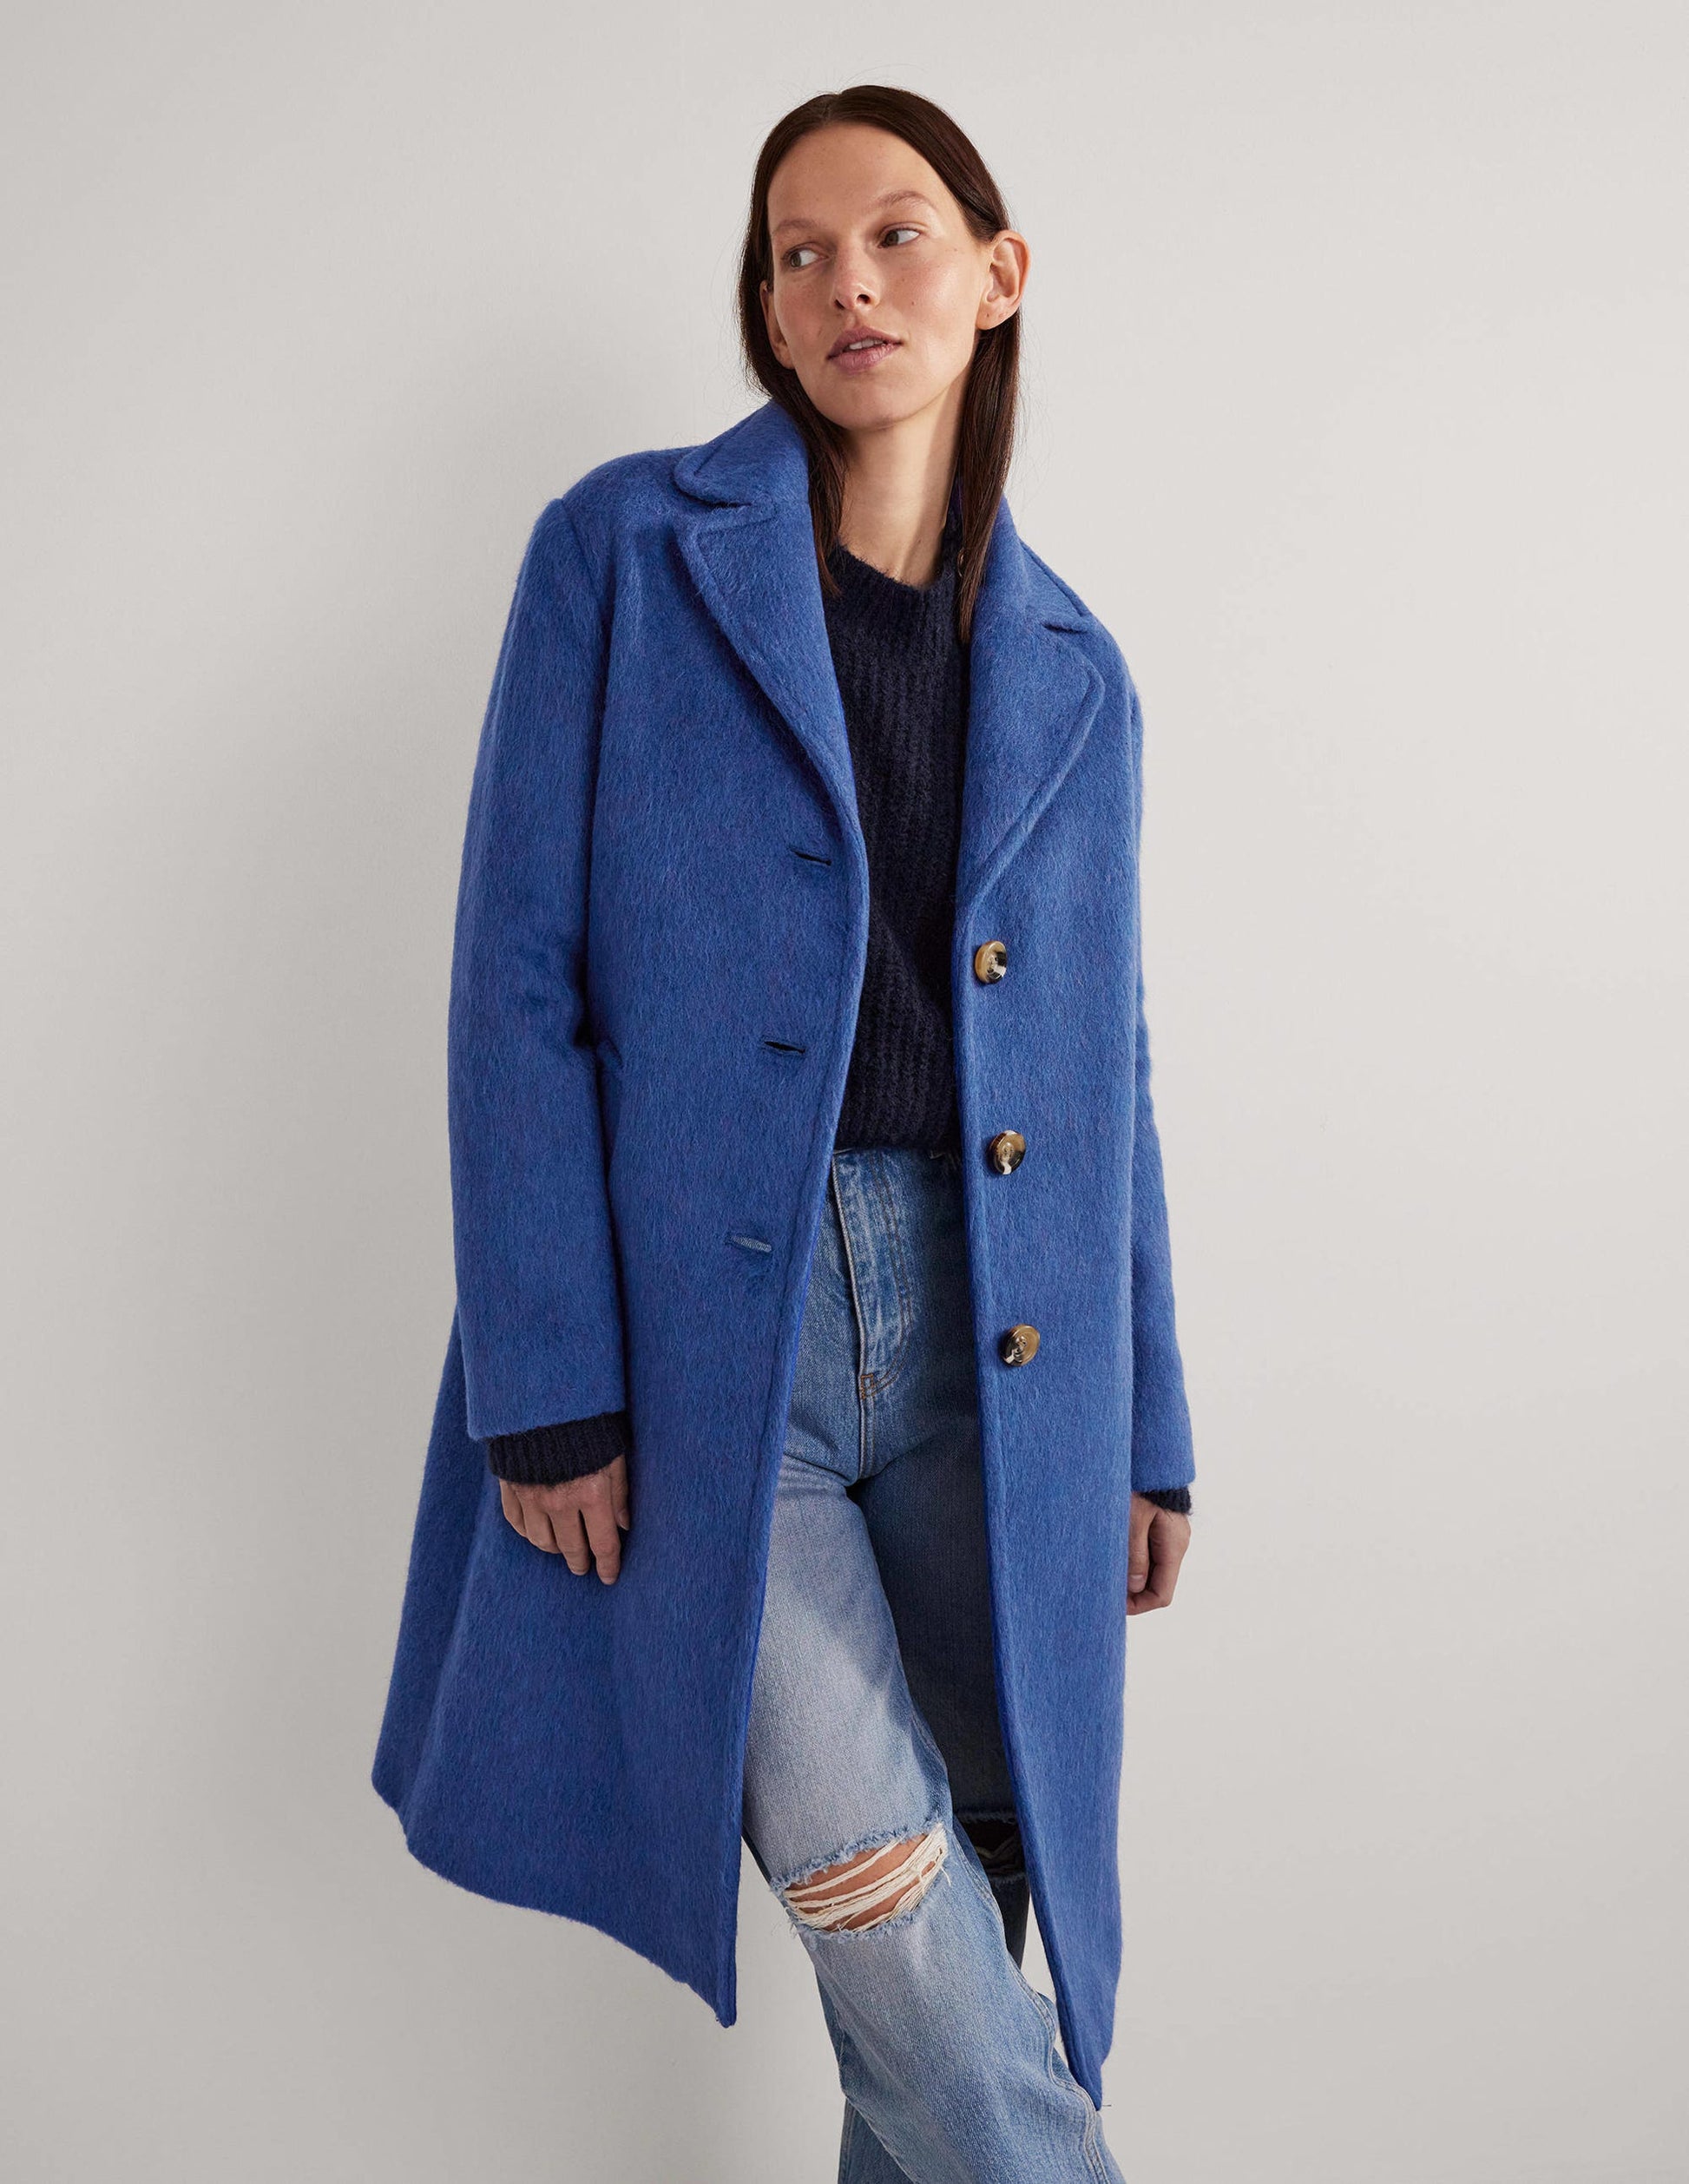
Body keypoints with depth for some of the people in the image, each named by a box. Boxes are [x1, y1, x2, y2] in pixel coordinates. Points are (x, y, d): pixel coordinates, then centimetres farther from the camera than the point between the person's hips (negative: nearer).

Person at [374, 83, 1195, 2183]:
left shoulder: (1071, 672, 12)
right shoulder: (629, 548, 1)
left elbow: (1104, 1066, 14)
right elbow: (518, 974, -5)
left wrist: (1148, 1424, 11)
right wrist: (545, 1381, -11)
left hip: (986, 1329, 4)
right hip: (698, 1315, -3)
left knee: (975, 1875, 9)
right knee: (870, 1870, -12)